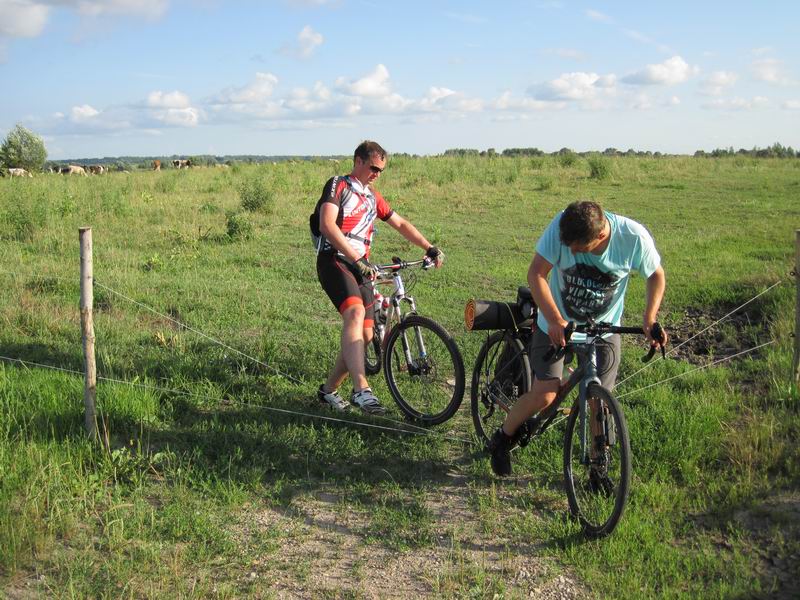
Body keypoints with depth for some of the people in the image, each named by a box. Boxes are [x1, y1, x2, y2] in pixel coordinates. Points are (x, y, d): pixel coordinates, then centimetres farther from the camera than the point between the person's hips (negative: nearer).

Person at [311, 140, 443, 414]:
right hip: (334, 260, -8)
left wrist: (429, 248, 16)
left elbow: (401, 224, 29)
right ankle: (361, 390, -42)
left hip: (360, 267, 8)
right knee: (355, 312, -32)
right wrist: (356, 259, -26)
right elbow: (327, 225, -17)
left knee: (365, 335, 1)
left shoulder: (373, 197, 23)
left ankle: (328, 389, 18)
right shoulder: (337, 186, -1)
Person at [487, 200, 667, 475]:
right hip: (556, 324, -1)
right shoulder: (561, 226, -27)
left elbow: (656, 275, -6)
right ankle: (502, 439, 20)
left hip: (604, 328, 1)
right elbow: (536, 273, -23)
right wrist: (555, 319, -34)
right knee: (545, 395, -6)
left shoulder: (634, 236, -24)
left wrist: (649, 318, -20)